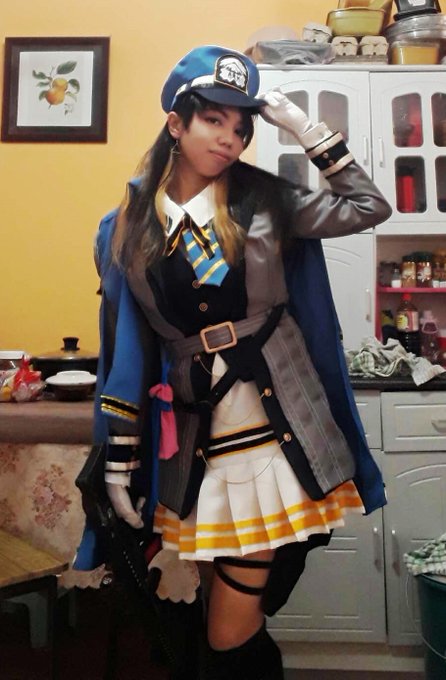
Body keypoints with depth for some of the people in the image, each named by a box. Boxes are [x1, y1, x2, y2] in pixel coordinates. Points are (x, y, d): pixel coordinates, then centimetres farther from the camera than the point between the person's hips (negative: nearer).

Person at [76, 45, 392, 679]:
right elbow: (126, 352, 5)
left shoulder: (263, 200, 2)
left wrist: (306, 129, -2)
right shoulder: (125, 229, 4)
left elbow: (369, 207, 0)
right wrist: (120, 461, 6)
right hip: (193, 444, 2)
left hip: (280, 433, -1)